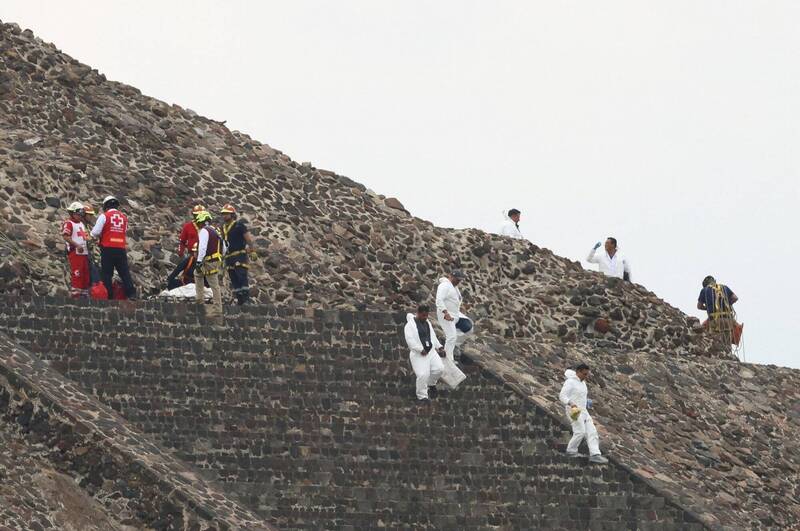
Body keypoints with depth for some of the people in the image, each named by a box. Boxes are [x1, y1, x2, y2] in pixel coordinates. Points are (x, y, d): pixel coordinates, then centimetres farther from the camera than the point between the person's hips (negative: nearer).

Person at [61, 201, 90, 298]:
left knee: (85, 273, 11)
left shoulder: (81, 223, 22)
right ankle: (75, 292, -8)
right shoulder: (68, 223, -8)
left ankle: (85, 292, 17)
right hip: (74, 252, -9)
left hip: (84, 251, 9)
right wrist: (77, 245, -23)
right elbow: (66, 236, -18)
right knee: (76, 273, -10)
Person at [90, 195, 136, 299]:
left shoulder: (104, 216, -4)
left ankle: (109, 295, 0)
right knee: (125, 272, 6)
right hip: (121, 249, 4)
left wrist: (96, 235, 16)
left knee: (106, 273, 3)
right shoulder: (124, 217, 10)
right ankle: (131, 294, -1)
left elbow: (95, 232, -8)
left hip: (108, 249, -4)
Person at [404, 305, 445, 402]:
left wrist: (439, 347, 15)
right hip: (419, 355, -6)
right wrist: (421, 349, -22)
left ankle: (431, 383, 19)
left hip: (431, 351, 6)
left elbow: (433, 336, 24)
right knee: (423, 375, -18)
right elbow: (410, 340, -19)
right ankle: (422, 395, 0)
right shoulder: (410, 324, -9)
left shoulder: (427, 323, 14)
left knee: (439, 368, -11)